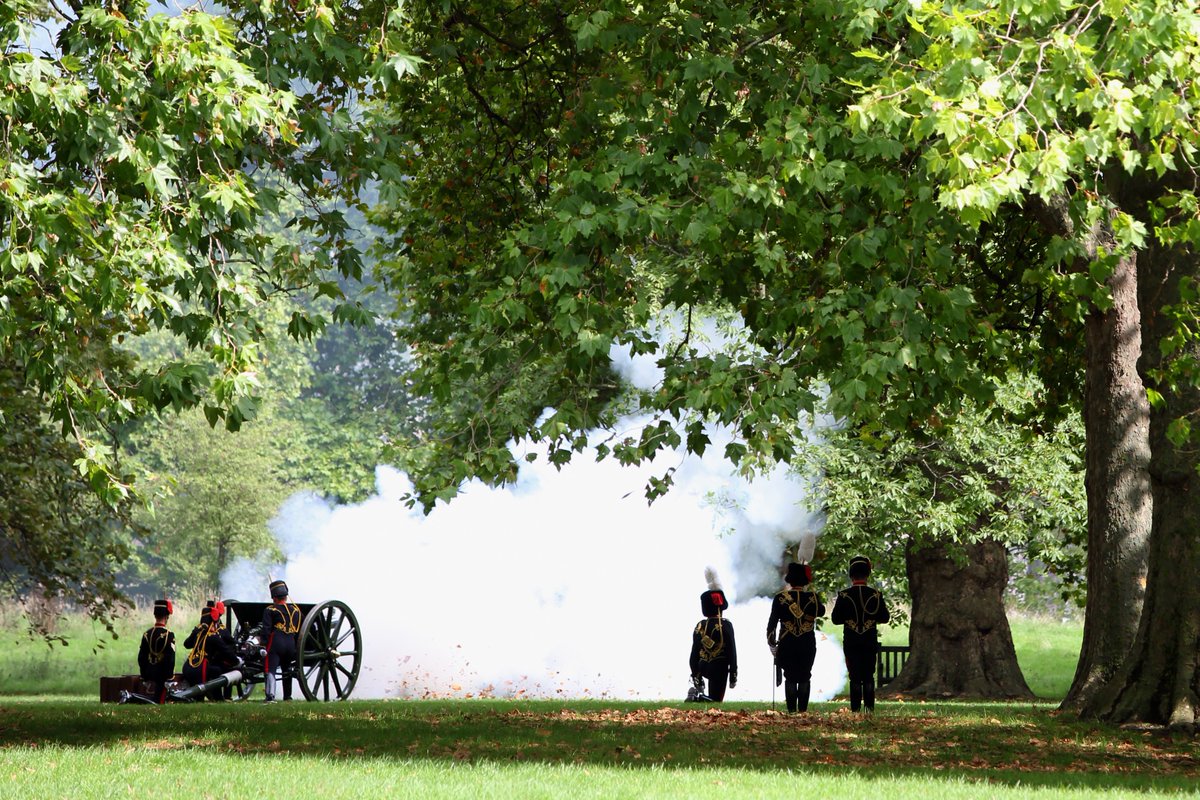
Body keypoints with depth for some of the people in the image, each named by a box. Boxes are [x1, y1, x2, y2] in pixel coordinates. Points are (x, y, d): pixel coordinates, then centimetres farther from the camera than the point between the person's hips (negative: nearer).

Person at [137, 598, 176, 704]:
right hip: (163, 676, -6)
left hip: (150, 675, 6)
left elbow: (141, 658, 10)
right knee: (160, 703, -6)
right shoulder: (168, 634, -13)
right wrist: (170, 678, -9)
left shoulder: (147, 634, 7)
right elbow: (170, 659, -15)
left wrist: (144, 677, 17)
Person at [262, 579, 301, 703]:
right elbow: (300, 629, 16)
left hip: (275, 643, -4)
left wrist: (264, 641, -3)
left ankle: (270, 696, -23)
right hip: (291, 644, 5)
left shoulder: (270, 610, -2)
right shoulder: (295, 609, 11)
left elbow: (266, 630, -10)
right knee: (287, 670, 21)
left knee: (271, 670, -7)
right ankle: (287, 696, 27)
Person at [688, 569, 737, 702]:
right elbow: (732, 652, -9)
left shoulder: (699, 626, 4)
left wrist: (696, 678, 14)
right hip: (720, 669, -4)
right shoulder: (726, 625, -8)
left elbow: (694, 654, 7)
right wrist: (733, 675, -2)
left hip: (703, 668, 4)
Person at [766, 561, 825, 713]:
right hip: (808, 645, 0)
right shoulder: (813, 597, -4)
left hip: (786, 645, 0)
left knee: (790, 678, 6)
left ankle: (792, 710, 4)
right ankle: (803, 708, 5)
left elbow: (772, 623, -3)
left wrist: (772, 644, 6)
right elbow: (821, 611, 17)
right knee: (804, 678, 8)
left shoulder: (780, 598, -5)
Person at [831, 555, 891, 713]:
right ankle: (869, 707, 4)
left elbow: (835, 619, -4)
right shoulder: (876, 594, -3)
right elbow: (885, 617, 3)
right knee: (869, 676, 8)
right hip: (870, 642, 1)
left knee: (855, 677, 4)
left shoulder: (844, 595, -6)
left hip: (851, 642, -1)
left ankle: (855, 708, 1)